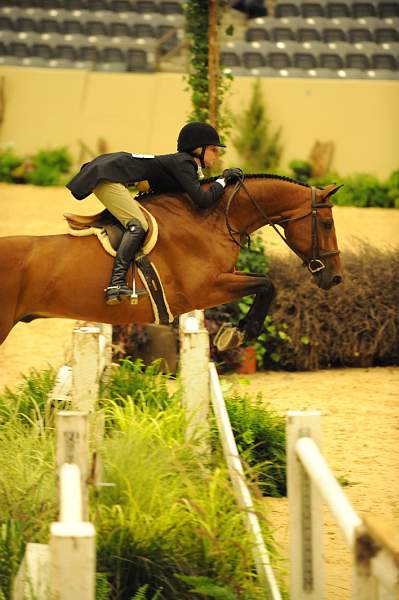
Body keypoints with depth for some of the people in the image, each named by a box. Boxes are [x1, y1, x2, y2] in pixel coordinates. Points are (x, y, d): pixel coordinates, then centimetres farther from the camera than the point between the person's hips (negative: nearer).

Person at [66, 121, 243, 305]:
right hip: (106, 177, -11)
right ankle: (116, 285, -32)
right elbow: (202, 200, -22)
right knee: (138, 225, -21)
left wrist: (225, 178, 20)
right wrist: (222, 181, -7)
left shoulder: (183, 162, 17)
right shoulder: (182, 164, -13)